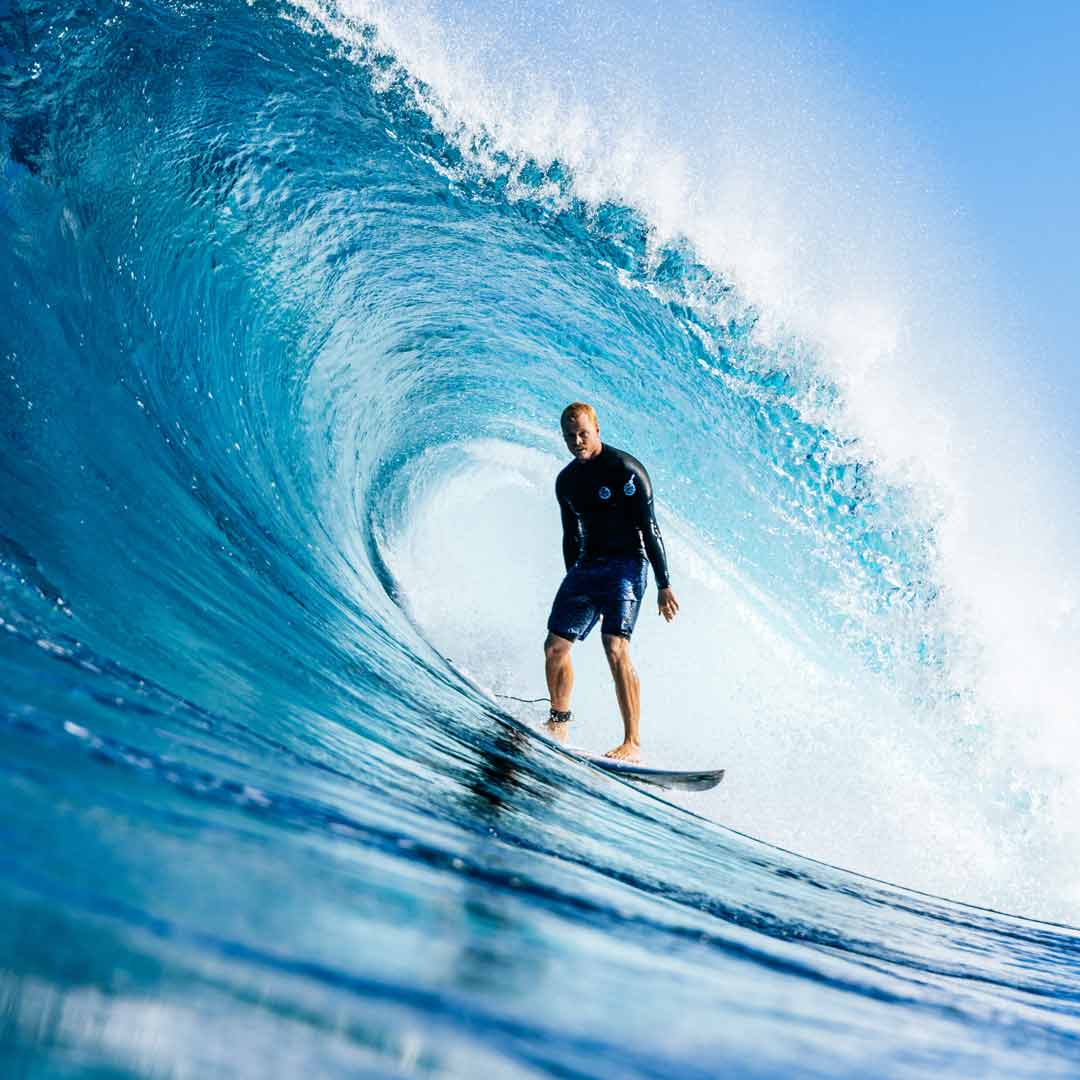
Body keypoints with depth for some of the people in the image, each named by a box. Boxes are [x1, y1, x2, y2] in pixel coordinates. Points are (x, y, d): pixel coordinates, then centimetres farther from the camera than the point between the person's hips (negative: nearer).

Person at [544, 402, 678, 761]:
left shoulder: (625, 469, -11)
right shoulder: (566, 481, 11)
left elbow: (649, 529, -12)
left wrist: (664, 586, -15)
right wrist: (573, 583, 22)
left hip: (624, 567, -7)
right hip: (585, 568, 7)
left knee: (615, 649, -22)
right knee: (554, 647, 6)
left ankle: (632, 743, -18)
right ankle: (558, 722, 26)